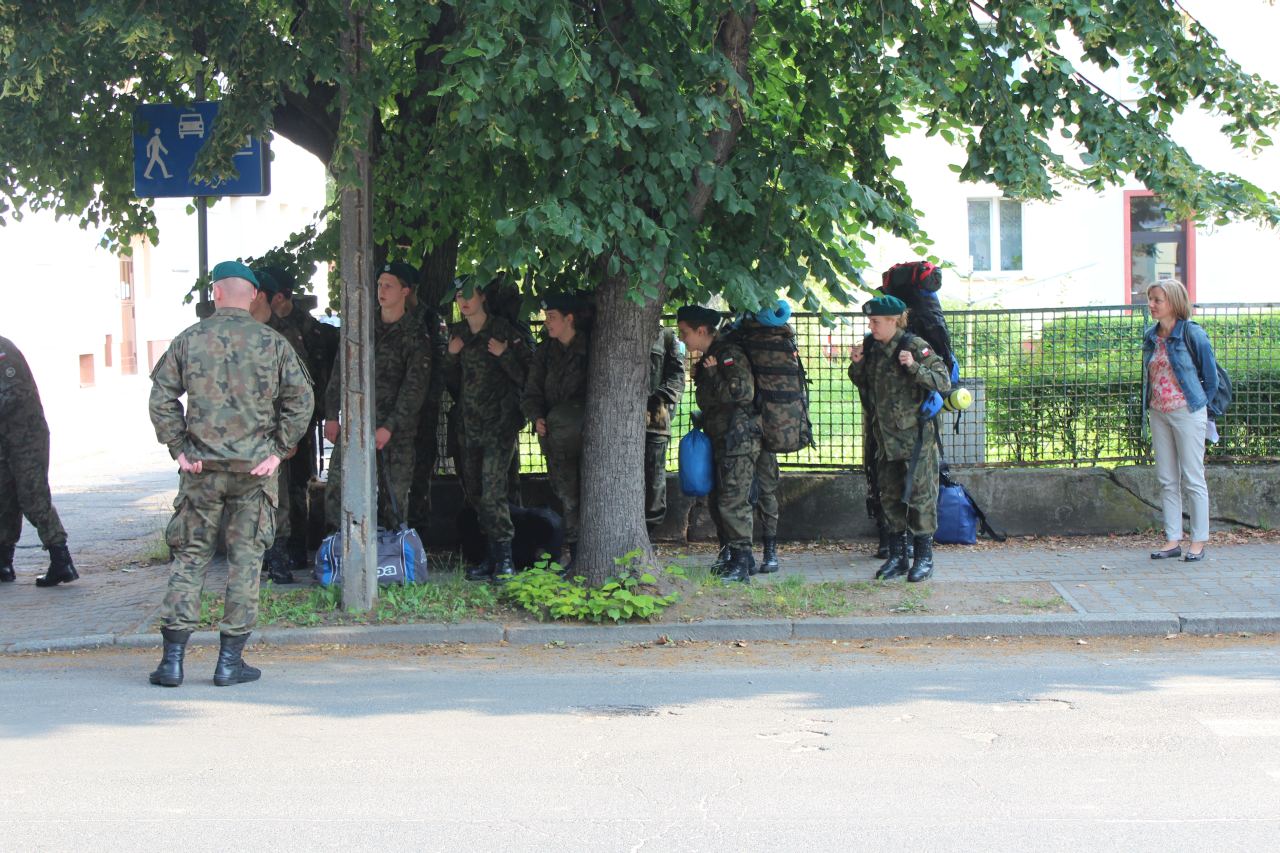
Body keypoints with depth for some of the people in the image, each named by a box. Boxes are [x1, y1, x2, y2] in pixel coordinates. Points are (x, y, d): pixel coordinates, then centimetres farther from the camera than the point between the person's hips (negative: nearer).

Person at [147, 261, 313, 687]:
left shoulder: (190, 340, 1)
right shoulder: (272, 343, 0)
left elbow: (161, 397, -3)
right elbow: (301, 399, -5)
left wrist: (178, 448, 0)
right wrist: (278, 451, 0)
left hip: (201, 466, 1)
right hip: (255, 466, -1)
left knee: (190, 556, 8)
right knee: (246, 558, 6)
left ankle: (173, 659, 5)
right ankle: (230, 660, 6)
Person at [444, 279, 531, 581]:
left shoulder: (504, 331, -5)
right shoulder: (457, 333, 12)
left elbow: (526, 376, -7)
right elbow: (451, 382, 16)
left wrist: (504, 355, -20)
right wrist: (451, 355, 0)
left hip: (499, 423, -6)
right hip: (468, 424, 7)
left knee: (493, 492, -14)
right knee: (474, 492, 8)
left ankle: (505, 558, -8)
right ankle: (494, 555, 16)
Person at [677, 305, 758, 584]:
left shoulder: (729, 354, -14)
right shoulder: (709, 357, 16)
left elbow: (743, 392, -26)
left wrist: (712, 375, -17)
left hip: (739, 441, -10)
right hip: (720, 441, 10)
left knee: (733, 503, -11)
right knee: (716, 501, 12)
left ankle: (741, 565, -8)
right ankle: (730, 557, 19)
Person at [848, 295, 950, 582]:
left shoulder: (916, 347, -12)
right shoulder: (872, 348, 7)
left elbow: (944, 382, -16)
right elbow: (863, 386, 20)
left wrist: (914, 367, -29)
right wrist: (857, 365, 1)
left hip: (916, 436, -7)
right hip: (886, 437, 7)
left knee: (920, 495, -1)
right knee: (890, 496, 10)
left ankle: (924, 557, 7)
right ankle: (897, 557, 18)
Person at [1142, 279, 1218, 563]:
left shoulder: (1192, 334, -10)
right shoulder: (1151, 337, 8)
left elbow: (1210, 375, -3)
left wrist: (1200, 405, 3)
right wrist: (1150, 405, 10)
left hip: (1187, 412, -6)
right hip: (1158, 414, 6)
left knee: (1193, 479, -1)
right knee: (1167, 480, 7)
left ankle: (1198, 542, 4)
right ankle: (1173, 540, 12)